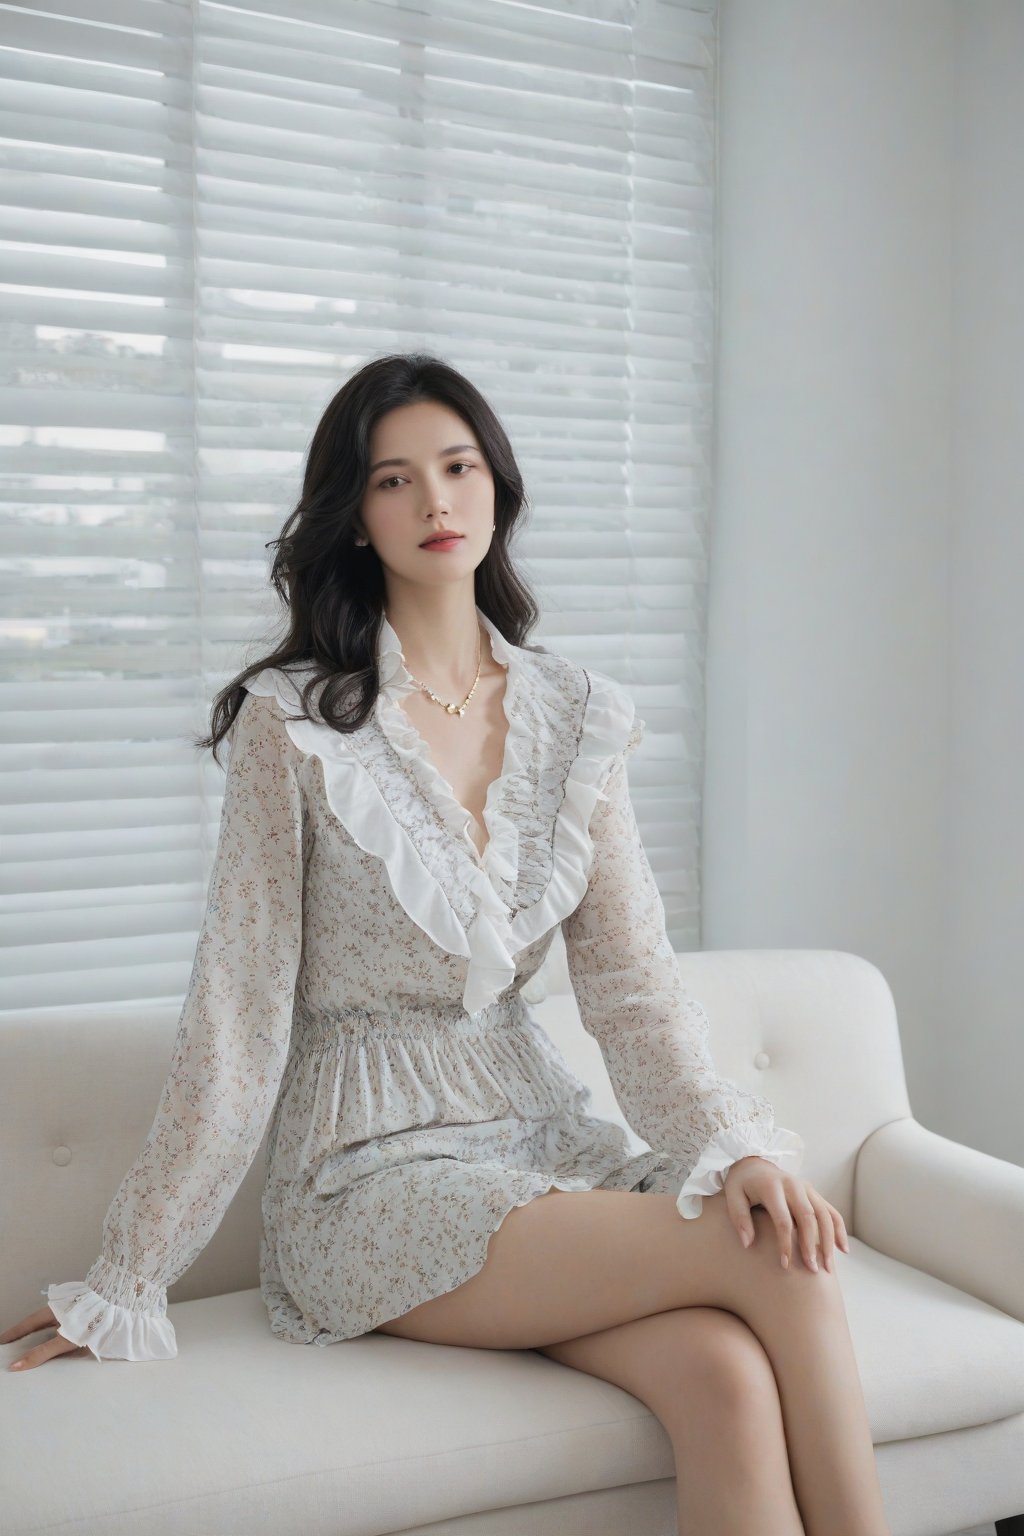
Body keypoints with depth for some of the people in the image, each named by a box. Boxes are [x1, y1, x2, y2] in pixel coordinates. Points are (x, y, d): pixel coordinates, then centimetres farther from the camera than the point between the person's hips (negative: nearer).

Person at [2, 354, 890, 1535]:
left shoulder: (573, 714, 7)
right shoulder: (293, 723, -6)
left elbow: (632, 975, 3)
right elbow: (237, 1012, -5)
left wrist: (732, 1147, -14)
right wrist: (126, 1283, -2)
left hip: (540, 1128, 4)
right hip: (378, 1171, -4)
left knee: (731, 1375, -25)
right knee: (782, 1264, -22)